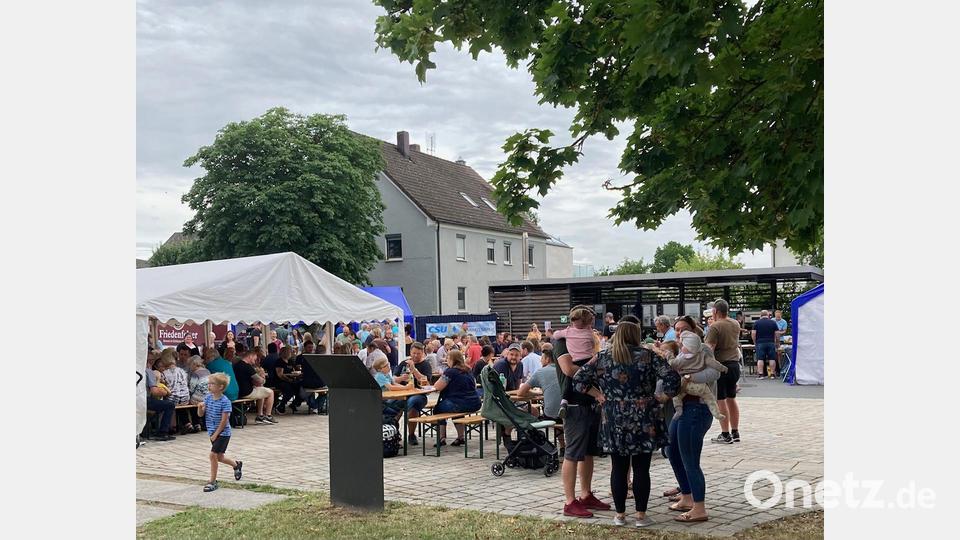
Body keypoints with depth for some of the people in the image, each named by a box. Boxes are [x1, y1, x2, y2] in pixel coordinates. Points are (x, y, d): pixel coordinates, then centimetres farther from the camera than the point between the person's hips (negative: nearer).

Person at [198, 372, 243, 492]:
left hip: (223, 433, -7)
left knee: (213, 455, -12)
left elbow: (224, 421, -19)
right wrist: (201, 407, -18)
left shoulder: (225, 401, -19)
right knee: (219, 457, 17)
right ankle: (237, 465, 44)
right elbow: (201, 414, 3)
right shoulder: (208, 398, 1)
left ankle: (213, 482, 0)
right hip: (213, 432, 7)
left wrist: (215, 434, -17)